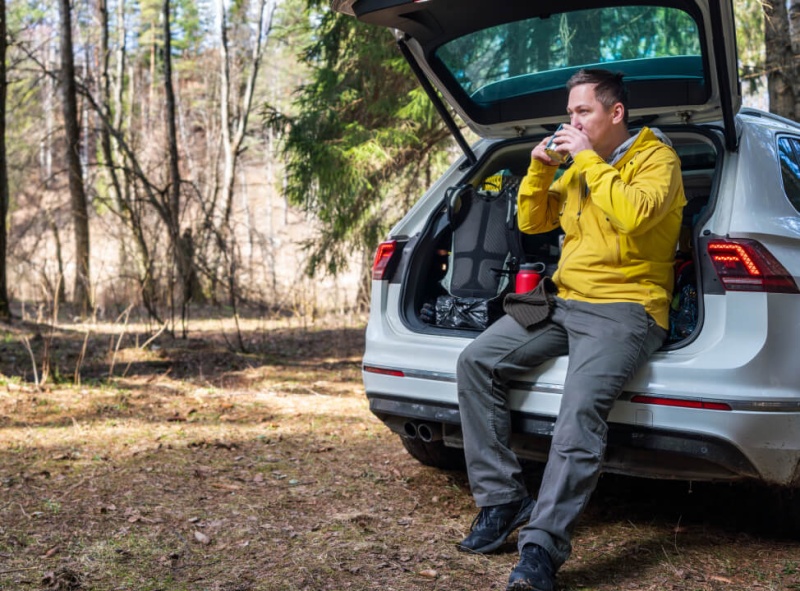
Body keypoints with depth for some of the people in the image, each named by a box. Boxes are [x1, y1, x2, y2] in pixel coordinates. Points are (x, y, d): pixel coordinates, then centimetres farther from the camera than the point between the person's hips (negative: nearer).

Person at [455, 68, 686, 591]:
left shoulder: (656, 158, -2)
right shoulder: (578, 166, 19)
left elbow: (634, 215, -23)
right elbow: (531, 222, 20)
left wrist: (588, 159, -16)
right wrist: (540, 169, 4)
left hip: (624, 309, -7)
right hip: (564, 302, 8)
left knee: (582, 408, -32)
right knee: (477, 361, -9)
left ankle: (543, 547, -30)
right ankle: (502, 502, -6)